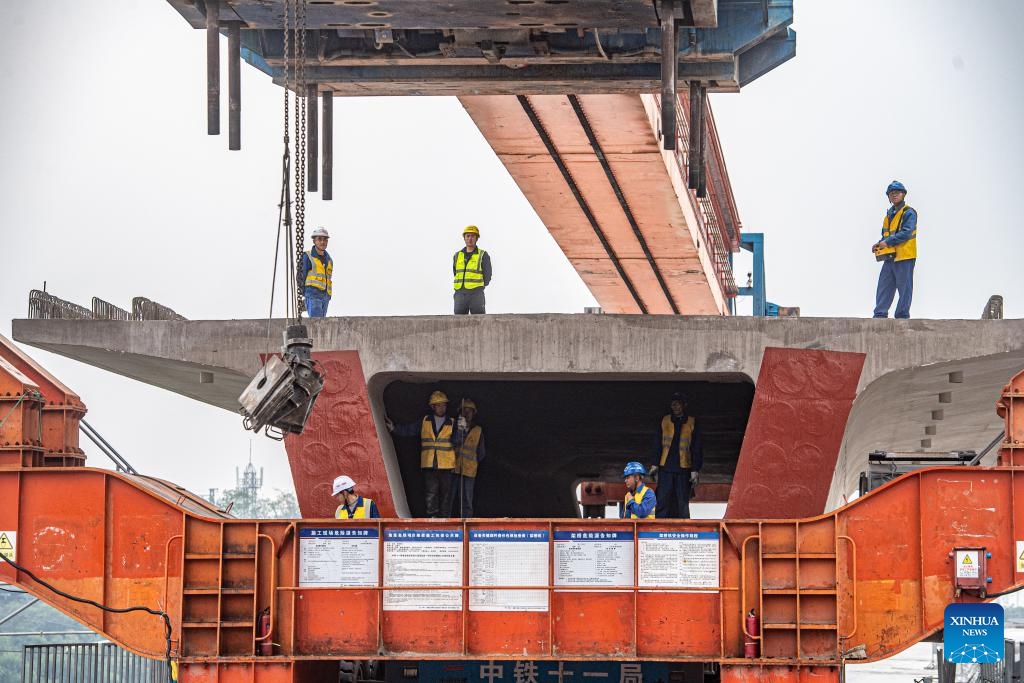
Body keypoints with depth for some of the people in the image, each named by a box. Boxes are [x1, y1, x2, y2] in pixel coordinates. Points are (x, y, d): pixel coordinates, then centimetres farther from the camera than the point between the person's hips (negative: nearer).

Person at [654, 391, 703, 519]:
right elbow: (659, 445, 13)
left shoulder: (692, 423, 4)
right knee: (662, 501, -6)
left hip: (684, 470, -1)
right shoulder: (665, 421, 10)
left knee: (682, 503, 2)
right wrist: (655, 465, 6)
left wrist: (695, 470, -3)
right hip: (665, 468, 1)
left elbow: (696, 449, 3)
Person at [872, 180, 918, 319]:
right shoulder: (889, 214, 18)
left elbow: (906, 233, -19)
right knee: (884, 286, 6)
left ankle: (902, 315, 2)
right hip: (890, 257, 8)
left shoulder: (909, 213, -7)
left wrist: (887, 242, -19)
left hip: (904, 257, -8)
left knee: (904, 287, -2)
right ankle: (880, 314, 9)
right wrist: (880, 244, 3)